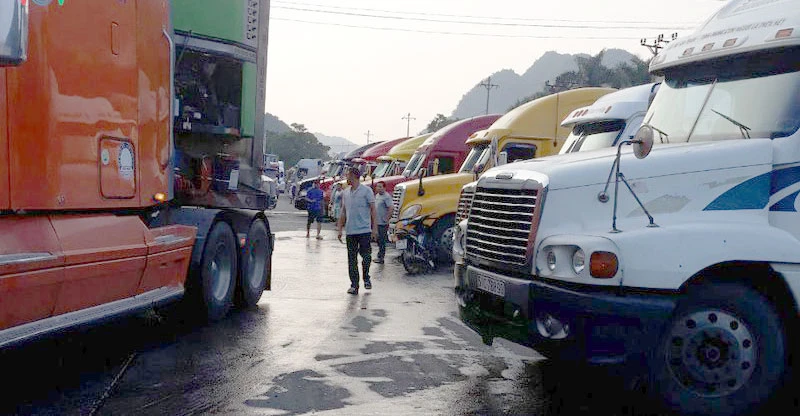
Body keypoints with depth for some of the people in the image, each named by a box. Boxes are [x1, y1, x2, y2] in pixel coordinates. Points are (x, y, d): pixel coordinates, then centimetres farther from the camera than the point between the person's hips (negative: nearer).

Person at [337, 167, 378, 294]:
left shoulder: (366, 190, -2)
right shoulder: (346, 193, 13)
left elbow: (373, 209, -3)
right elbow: (343, 212, 17)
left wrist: (374, 227, -9)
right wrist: (339, 229, 13)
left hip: (364, 230, -5)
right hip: (350, 231, 5)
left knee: (366, 256, -4)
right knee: (352, 259, 4)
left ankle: (366, 278, 20)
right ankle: (354, 285, 10)